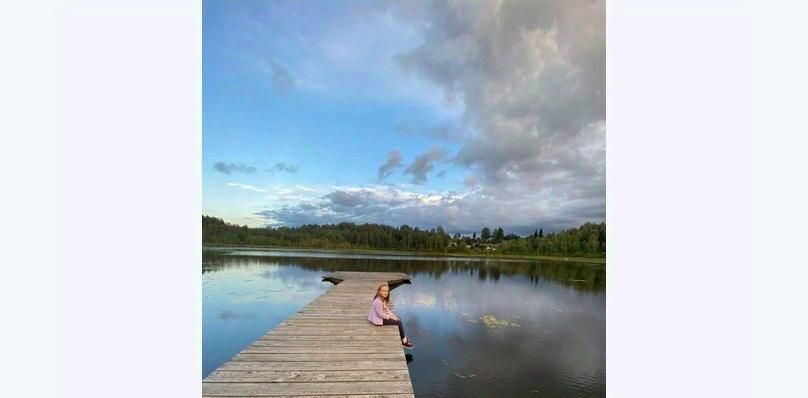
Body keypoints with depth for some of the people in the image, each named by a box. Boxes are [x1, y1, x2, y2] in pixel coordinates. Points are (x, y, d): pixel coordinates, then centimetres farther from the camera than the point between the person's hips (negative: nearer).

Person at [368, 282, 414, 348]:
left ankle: (403, 338, 15)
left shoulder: (384, 299, 4)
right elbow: (380, 314, -25)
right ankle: (404, 341, -1)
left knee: (398, 319, 11)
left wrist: (392, 315, -5)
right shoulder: (378, 301, -27)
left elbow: (387, 309, 9)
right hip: (378, 319, -10)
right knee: (399, 322, -12)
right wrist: (390, 317, -17)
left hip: (382, 316, 10)